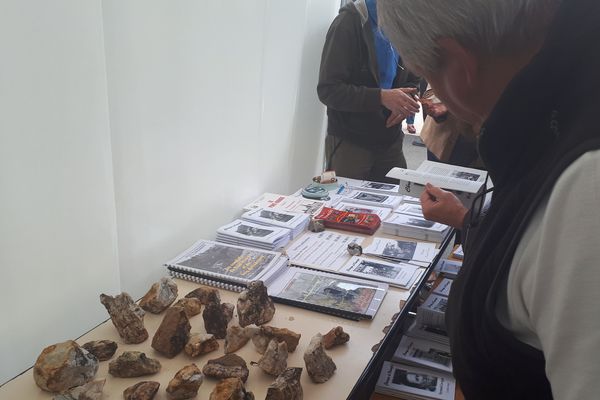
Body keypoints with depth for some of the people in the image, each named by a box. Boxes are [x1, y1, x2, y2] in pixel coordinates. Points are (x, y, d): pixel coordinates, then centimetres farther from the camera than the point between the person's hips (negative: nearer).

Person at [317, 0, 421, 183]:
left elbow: (413, 80, 18)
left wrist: (406, 100, -6)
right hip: (349, 144, -5)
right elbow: (328, 89, -17)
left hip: (390, 144, 5)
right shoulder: (349, 22, -11)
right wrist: (381, 97, -28)